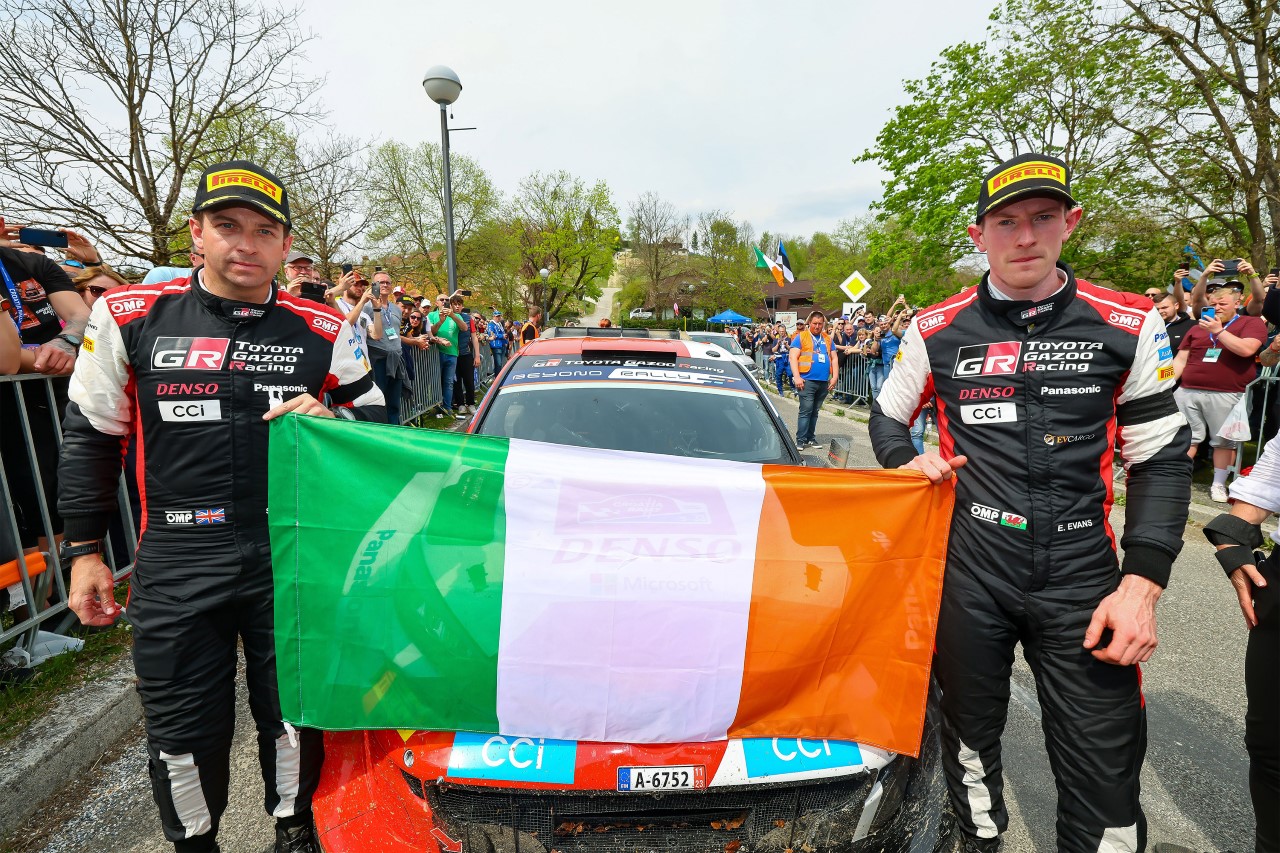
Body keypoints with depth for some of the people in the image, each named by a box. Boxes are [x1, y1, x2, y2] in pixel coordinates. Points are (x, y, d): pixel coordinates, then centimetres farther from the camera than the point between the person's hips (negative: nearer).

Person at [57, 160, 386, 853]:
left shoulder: (323, 331, 0)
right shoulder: (129, 318, 0)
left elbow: (376, 425, 9)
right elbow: (89, 438, 8)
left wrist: (328, 422, -13)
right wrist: (83, 550, 8)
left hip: (293, 557, 0)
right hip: (177, 566, 1)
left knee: (294, 715, 12)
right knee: (182, 731, 13)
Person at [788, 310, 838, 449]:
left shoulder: (828, 339, 17)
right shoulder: (801, 337, 2)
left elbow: (834, 359, 18)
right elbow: (793, 357, -5)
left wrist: (835, 377, 6)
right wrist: (797, 377, -14)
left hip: (824, 382, 5)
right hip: (807, 380, -5)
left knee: (815, 411, 11)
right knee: (806, 410, -9)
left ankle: (810, 438, 18)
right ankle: (800, 440, -4)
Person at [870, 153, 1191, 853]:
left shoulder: (1128, 327, 0)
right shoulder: (935, 330, 0)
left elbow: (1161, 458, 2)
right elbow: (886, 416, 14)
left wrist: (1142, 584, -6)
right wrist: (907, 460, -9)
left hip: (1082, 579, 0)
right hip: (968, 569, 1)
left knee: (1105, 771, 7)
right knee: (971, 734, 19)